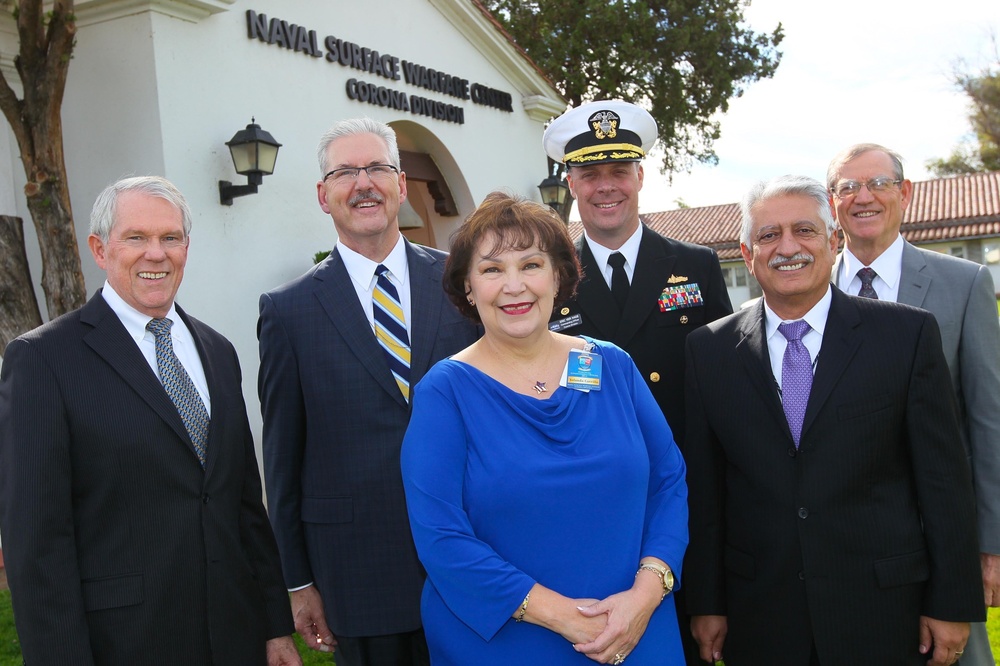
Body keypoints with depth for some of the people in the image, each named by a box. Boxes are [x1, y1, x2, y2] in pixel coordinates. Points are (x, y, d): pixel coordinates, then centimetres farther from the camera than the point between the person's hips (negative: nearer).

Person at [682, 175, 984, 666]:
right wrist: (706, 603, 2)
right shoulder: (708, 351, 1)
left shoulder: (908, 333, -3)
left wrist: (953, 603, -2)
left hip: (884, 613, -1)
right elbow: (702, 490, 2)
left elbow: (942, 478, -2)